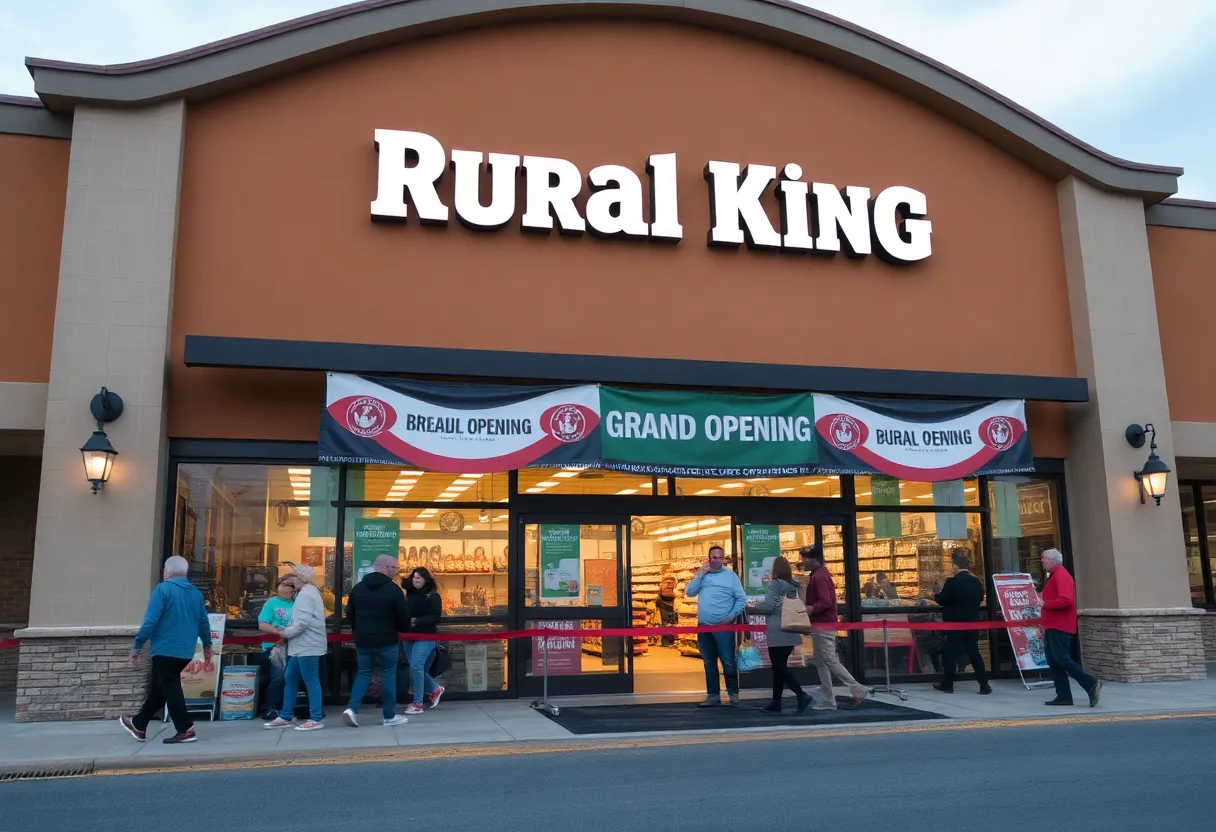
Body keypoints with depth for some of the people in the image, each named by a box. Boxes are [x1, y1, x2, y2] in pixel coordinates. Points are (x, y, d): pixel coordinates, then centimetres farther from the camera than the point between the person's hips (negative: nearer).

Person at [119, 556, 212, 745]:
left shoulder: (163, 589, -11)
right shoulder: (196, 593, 9)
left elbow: (150, 621, -17)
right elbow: (204, 623, 14)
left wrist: (137, 646, -10)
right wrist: (207, 647, 26)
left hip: (165, 650, -7)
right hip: (185, 651, 7)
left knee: (170, 689, -1)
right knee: (159, 688, 19)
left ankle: (186, 730, -5)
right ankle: (139, 725, 31)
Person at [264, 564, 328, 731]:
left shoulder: (305, 594, -16)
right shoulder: (309, 591, 18)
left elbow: (303, 622, -23)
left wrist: (286, 632, -9)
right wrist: (287, 629, 7)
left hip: (307, 646, -11)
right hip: (303, 645, 11)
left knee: (311, 681, -5)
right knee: (290, 678, 15)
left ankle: (316, 719, 0)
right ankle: (286, 716, 22)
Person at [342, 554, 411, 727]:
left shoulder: (358, 588, 6)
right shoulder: (393, 589, -12)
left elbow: (349, 614, 12)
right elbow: (403, 617, -9)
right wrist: (404, 629, 13)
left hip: (362, 640, 5)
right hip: (386, 640, -5)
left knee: (364, 672, 18)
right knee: (388, 675, 7)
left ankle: (352, 708, 1)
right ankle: (389, 716, 12)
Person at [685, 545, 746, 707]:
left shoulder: (730, 575, -2)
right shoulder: (702, 574, 10)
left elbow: (742, 599, -3)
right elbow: (689, 592, 3)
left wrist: (731, 616, -10)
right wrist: (700, 575, -4)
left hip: (723, 626, -4)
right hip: (703, 626, 4)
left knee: (728, 662, -1)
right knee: (709, 663, 10)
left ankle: (733, 693, 11)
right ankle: (713, 695, 18)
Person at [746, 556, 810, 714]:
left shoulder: (774, 585, -10)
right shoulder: (794, 586, 12)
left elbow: (769, 606, -17)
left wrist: (753, 608, 0)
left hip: (778, 632, -8)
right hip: (790, 631, 8)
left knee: (779, 668, -5)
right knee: (780, 667, 13)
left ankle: (801, 695, -16)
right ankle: (776, 703, 16)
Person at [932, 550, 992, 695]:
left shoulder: (952, 581, -17)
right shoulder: (976, 581, 2)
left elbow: (942, 600, -14)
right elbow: (980, 598, 16)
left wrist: (934, 595, 7)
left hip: (955, 624, -5)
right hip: (972, 623, 5)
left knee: (951, 653, 5)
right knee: (974, 652, 11)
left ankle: (948, 684, 11)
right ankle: (984, 685, 8)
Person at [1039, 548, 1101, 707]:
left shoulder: (1061, 575, -13)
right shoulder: (1053, 576, 18)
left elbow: (1066, 600, -25)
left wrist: (1045, 604, -18)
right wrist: (1045, 625, 20)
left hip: (1060, 627, -10)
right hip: (1053, 627, 10)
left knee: (1062, 659, -12)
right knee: (1053, 662, 7)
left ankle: (1091, 684, -4)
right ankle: (1064, 696, 8)